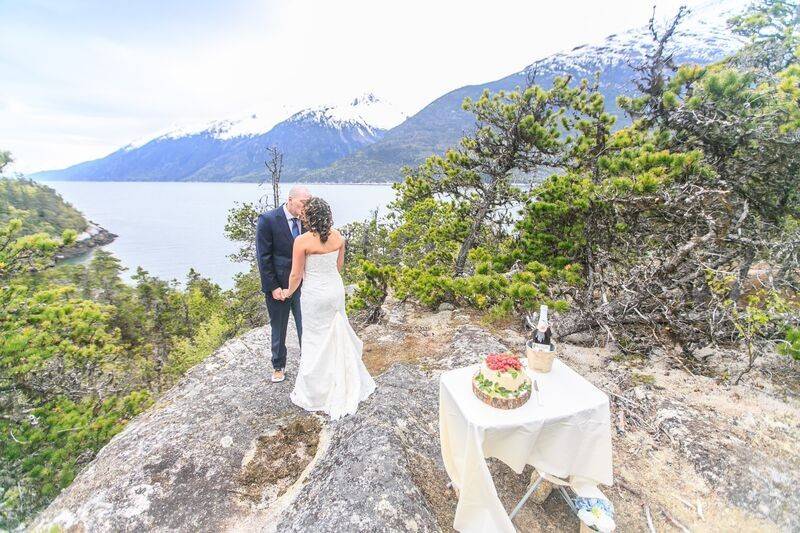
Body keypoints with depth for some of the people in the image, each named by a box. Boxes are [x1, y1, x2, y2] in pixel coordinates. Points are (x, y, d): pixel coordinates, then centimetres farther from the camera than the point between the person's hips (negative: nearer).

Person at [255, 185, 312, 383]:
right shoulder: (268, 219, -13)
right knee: (278, 329, 15)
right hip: (278, 285, -2)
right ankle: (279, 366, 37)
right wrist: (273, 287, -14)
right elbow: (263, 257, -12)